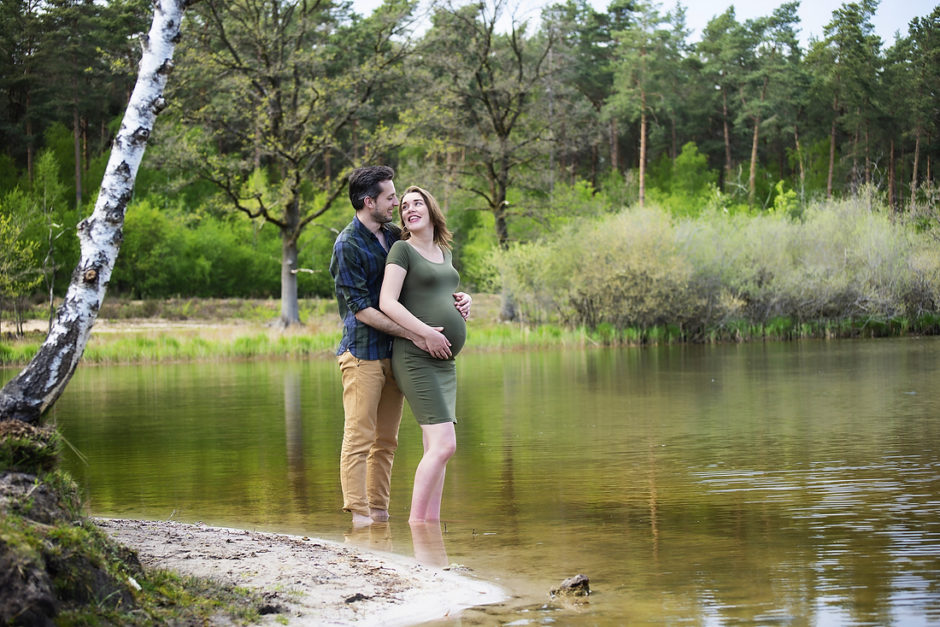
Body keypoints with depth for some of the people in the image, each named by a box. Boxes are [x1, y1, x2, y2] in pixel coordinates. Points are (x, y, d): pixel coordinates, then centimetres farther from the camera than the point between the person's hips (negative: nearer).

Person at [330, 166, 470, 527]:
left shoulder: (395, 235, 12)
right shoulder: (347, 246, -11)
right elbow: (361, 309, -16)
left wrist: (455, 298, 2)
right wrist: (415, 335, -20)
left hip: (395, 354, 7)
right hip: (362, 352, -7)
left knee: (386, 440, 9)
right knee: (359, 437, -8)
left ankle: (379, 512, 14)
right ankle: (359, 514, -8)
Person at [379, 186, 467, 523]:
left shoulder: (444, 253, 19)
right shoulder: (402, 249, -4)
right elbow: (386, 302, -14)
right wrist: (427, 333, -21)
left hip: (444, 361, 8)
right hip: (415, 358, -8)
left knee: (436, 448, 6)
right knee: (444, 444, -17)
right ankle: (414, 524, -12)